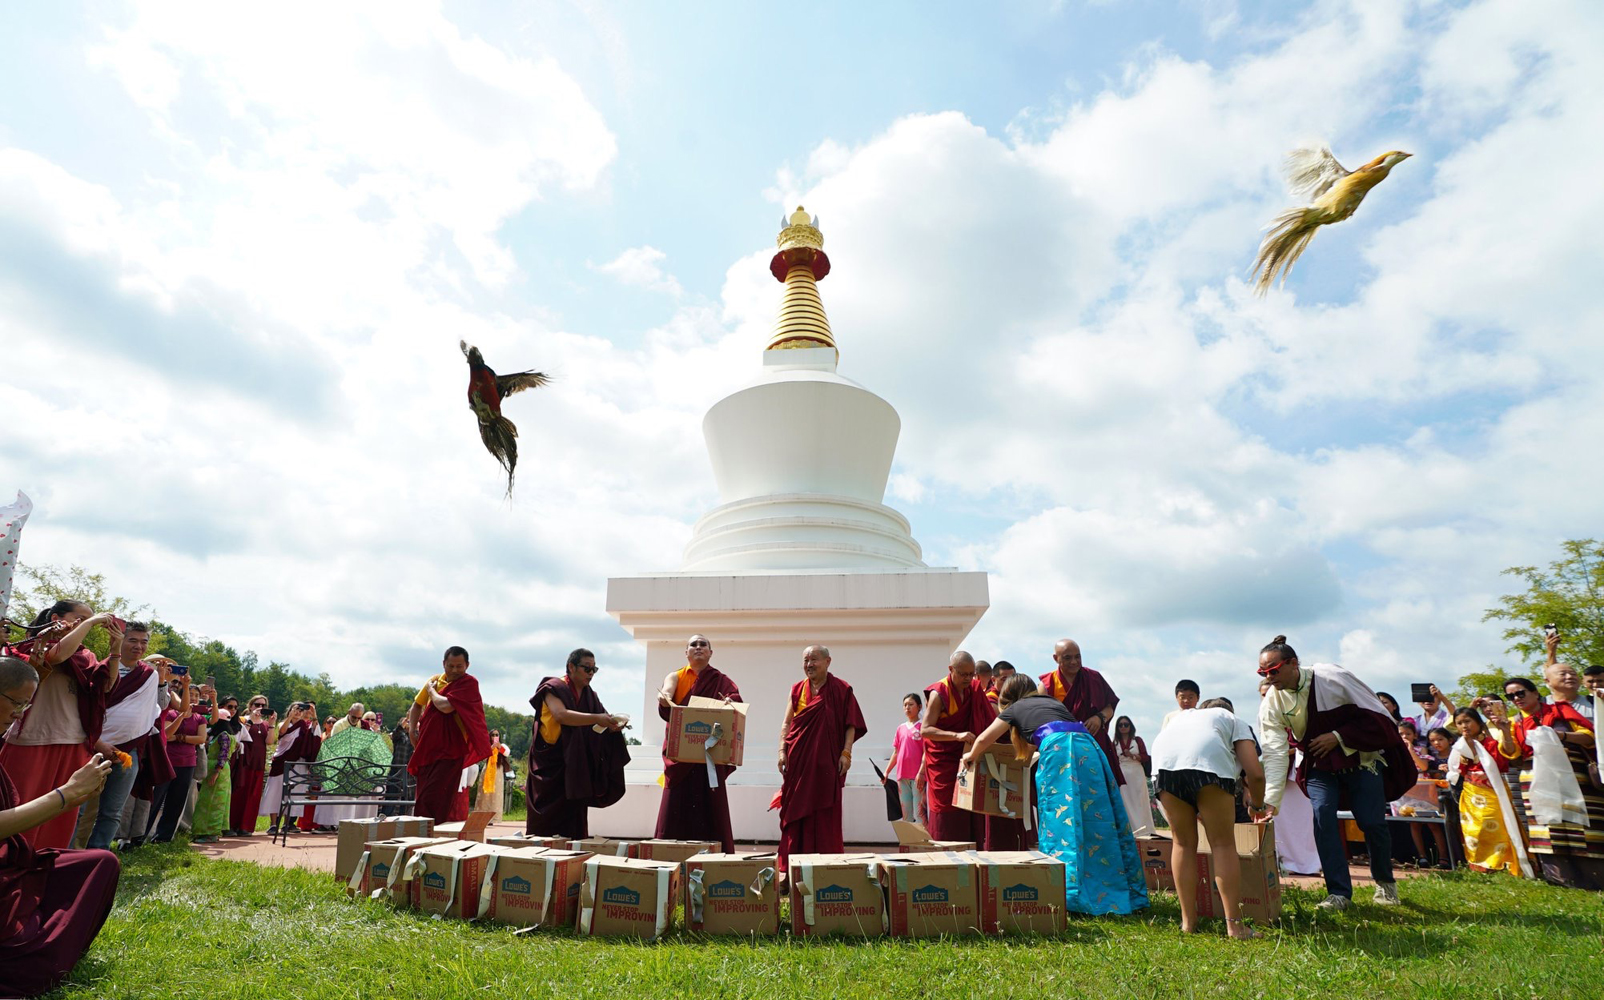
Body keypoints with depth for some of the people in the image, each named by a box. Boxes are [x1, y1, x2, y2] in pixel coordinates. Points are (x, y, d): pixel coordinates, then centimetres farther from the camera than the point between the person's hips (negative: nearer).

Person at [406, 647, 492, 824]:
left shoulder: (469, 683, -10)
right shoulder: (435, 680, 9)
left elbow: (446, 706, -24)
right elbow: (417, 705, 24)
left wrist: (431, 690, -6)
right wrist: (412, 730, 11)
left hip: (451, 750, -7)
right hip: (427, 748, 7)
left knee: (434, 797, -13)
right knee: (423, 795, 11)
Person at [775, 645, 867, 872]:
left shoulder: (841, 689, 0)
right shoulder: (797, 689, 10)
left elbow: (851, 725, -2)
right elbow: (787, 722, 8)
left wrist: (846, 753, -11)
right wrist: (782, 751, -3)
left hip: (827, 761, -3)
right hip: (798, 760, 3)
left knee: (826, 814, 0)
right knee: (795, 812, 5)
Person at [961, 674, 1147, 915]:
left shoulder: (1015, 708, 21)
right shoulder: (1053, 701, 33)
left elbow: (984, 739, 28)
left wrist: (971, 756, 48)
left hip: (1058, 749, -5)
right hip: (1088, 746, 5)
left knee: (1062, 822, -4)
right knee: (1097, 821, 8)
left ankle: (1070, 896, -9)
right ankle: (1125, 893, 12)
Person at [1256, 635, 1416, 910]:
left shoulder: (1331, 677, -26)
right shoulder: (1271, 702, -17)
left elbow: (1376, 713, -15)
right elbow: (1274, 753, -18)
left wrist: (1338, 736, -24)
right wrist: (1271, 800, -25)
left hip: (1361, 757, -2)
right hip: (1319, 764, 2)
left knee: (1371, 822, -1)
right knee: (1322, 815, -15)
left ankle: (1385, 882, 28)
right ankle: (1339, 892, -4)